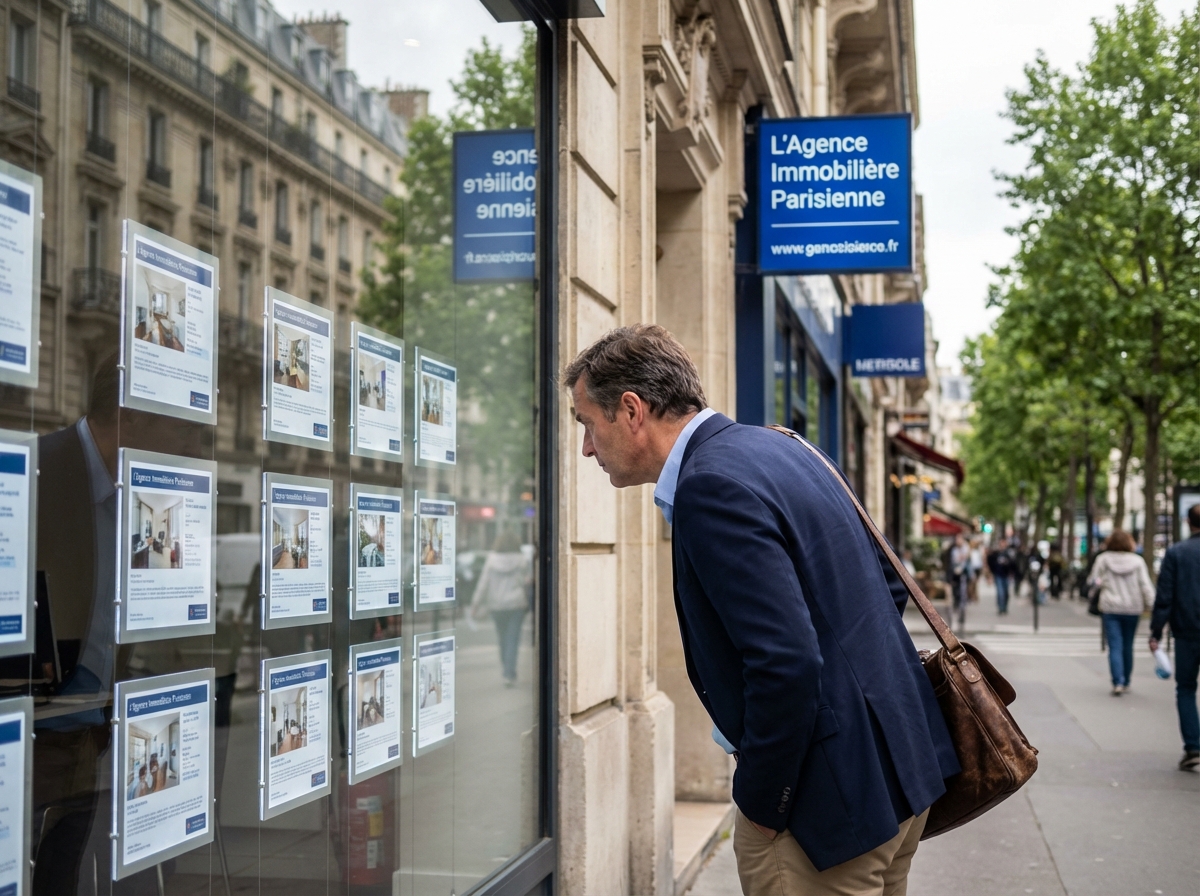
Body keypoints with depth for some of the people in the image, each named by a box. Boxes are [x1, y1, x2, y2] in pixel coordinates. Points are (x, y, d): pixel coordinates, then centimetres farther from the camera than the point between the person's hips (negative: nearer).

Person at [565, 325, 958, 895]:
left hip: (833, 800, -10)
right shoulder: (775, 448, 10)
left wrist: (760, 807, -15)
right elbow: (889, 585, 17)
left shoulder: (711, 488, -20)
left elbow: (786, 666, -27)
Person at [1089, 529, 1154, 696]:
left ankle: (1118, 683, -16)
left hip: (1110, 608, -1)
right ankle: (1126, 683, 21)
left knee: (1115, 647, -3)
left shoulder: (1103, 559, -2)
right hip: (1132, 609, 1)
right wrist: (1150, 605, -1)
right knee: (1128, 647, 13)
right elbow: (1146, 586, -5)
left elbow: (1094, 581, 3)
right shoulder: (1137, 561, -2)